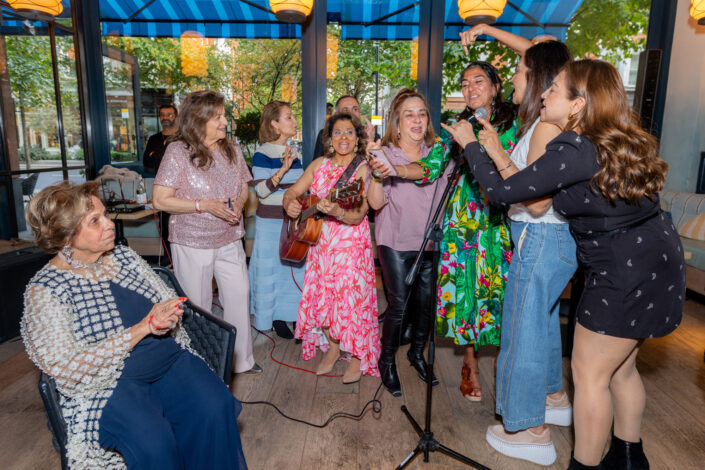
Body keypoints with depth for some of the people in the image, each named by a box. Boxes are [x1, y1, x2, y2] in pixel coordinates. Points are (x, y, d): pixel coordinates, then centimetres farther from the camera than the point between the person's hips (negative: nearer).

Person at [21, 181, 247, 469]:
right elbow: (68, 369, -14)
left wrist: (164, 317, -12)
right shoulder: (43, 291, -6)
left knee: (215, 408, -22)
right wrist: (142, 328, -18)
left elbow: (170, 301, 14)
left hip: (170, 359, 4)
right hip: (107, 383, -4)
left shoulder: (124, 256, 9)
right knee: (152, 439, -30)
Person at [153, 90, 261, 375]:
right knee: (197, 306, 8)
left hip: (229, 240, 5)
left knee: (239, 297, 9)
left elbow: (243, 188, 15)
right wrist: (206, 205, -20)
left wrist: (238, 204, -8)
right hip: (192, 242, -4)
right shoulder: (178, 152, -11)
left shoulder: (231, 150, 5)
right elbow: (160, 200, -13)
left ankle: (241, 359, 28)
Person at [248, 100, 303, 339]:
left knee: (296, 266, 11)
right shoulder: (262, 155, -10)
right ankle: (275, 317, 17)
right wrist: (283, 169, -29)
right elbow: (261, 190, -19)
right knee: (273, 268, 3)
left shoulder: (294, 153, 9)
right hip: (272, 222, -6)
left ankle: (294, 313, 25)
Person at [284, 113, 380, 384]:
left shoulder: (363, 169, -9)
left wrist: (337, 212, -39)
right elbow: (293, 191, 7)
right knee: (322, 296, 9)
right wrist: (290, 203, -16)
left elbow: (358, 215, -19)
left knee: (351, 298, -4)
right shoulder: (319, 164, 7)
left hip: (351, 245, -5)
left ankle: (358, 358, 17)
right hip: (320, 242, 5)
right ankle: (331, 348, 31)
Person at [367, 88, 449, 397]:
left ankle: (417, 352, 36)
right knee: (399, 304, -4)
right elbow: (376, 203, -15)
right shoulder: (384, 155, -6)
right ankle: (387, 361, 21)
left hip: (430, 242, 4)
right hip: (396, 243, -4)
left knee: (427, 302, 9)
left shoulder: (437, 154, 5)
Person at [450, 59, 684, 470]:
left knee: (589, 374, 5)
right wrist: (504, 161, 13)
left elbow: (501, 192, -16)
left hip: (628, 273, -10)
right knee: (620, 367, 22)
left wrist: (470, 144, -4)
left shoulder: (573, 150, -21)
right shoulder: (620, 140, 8)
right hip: (654, 260, 10)